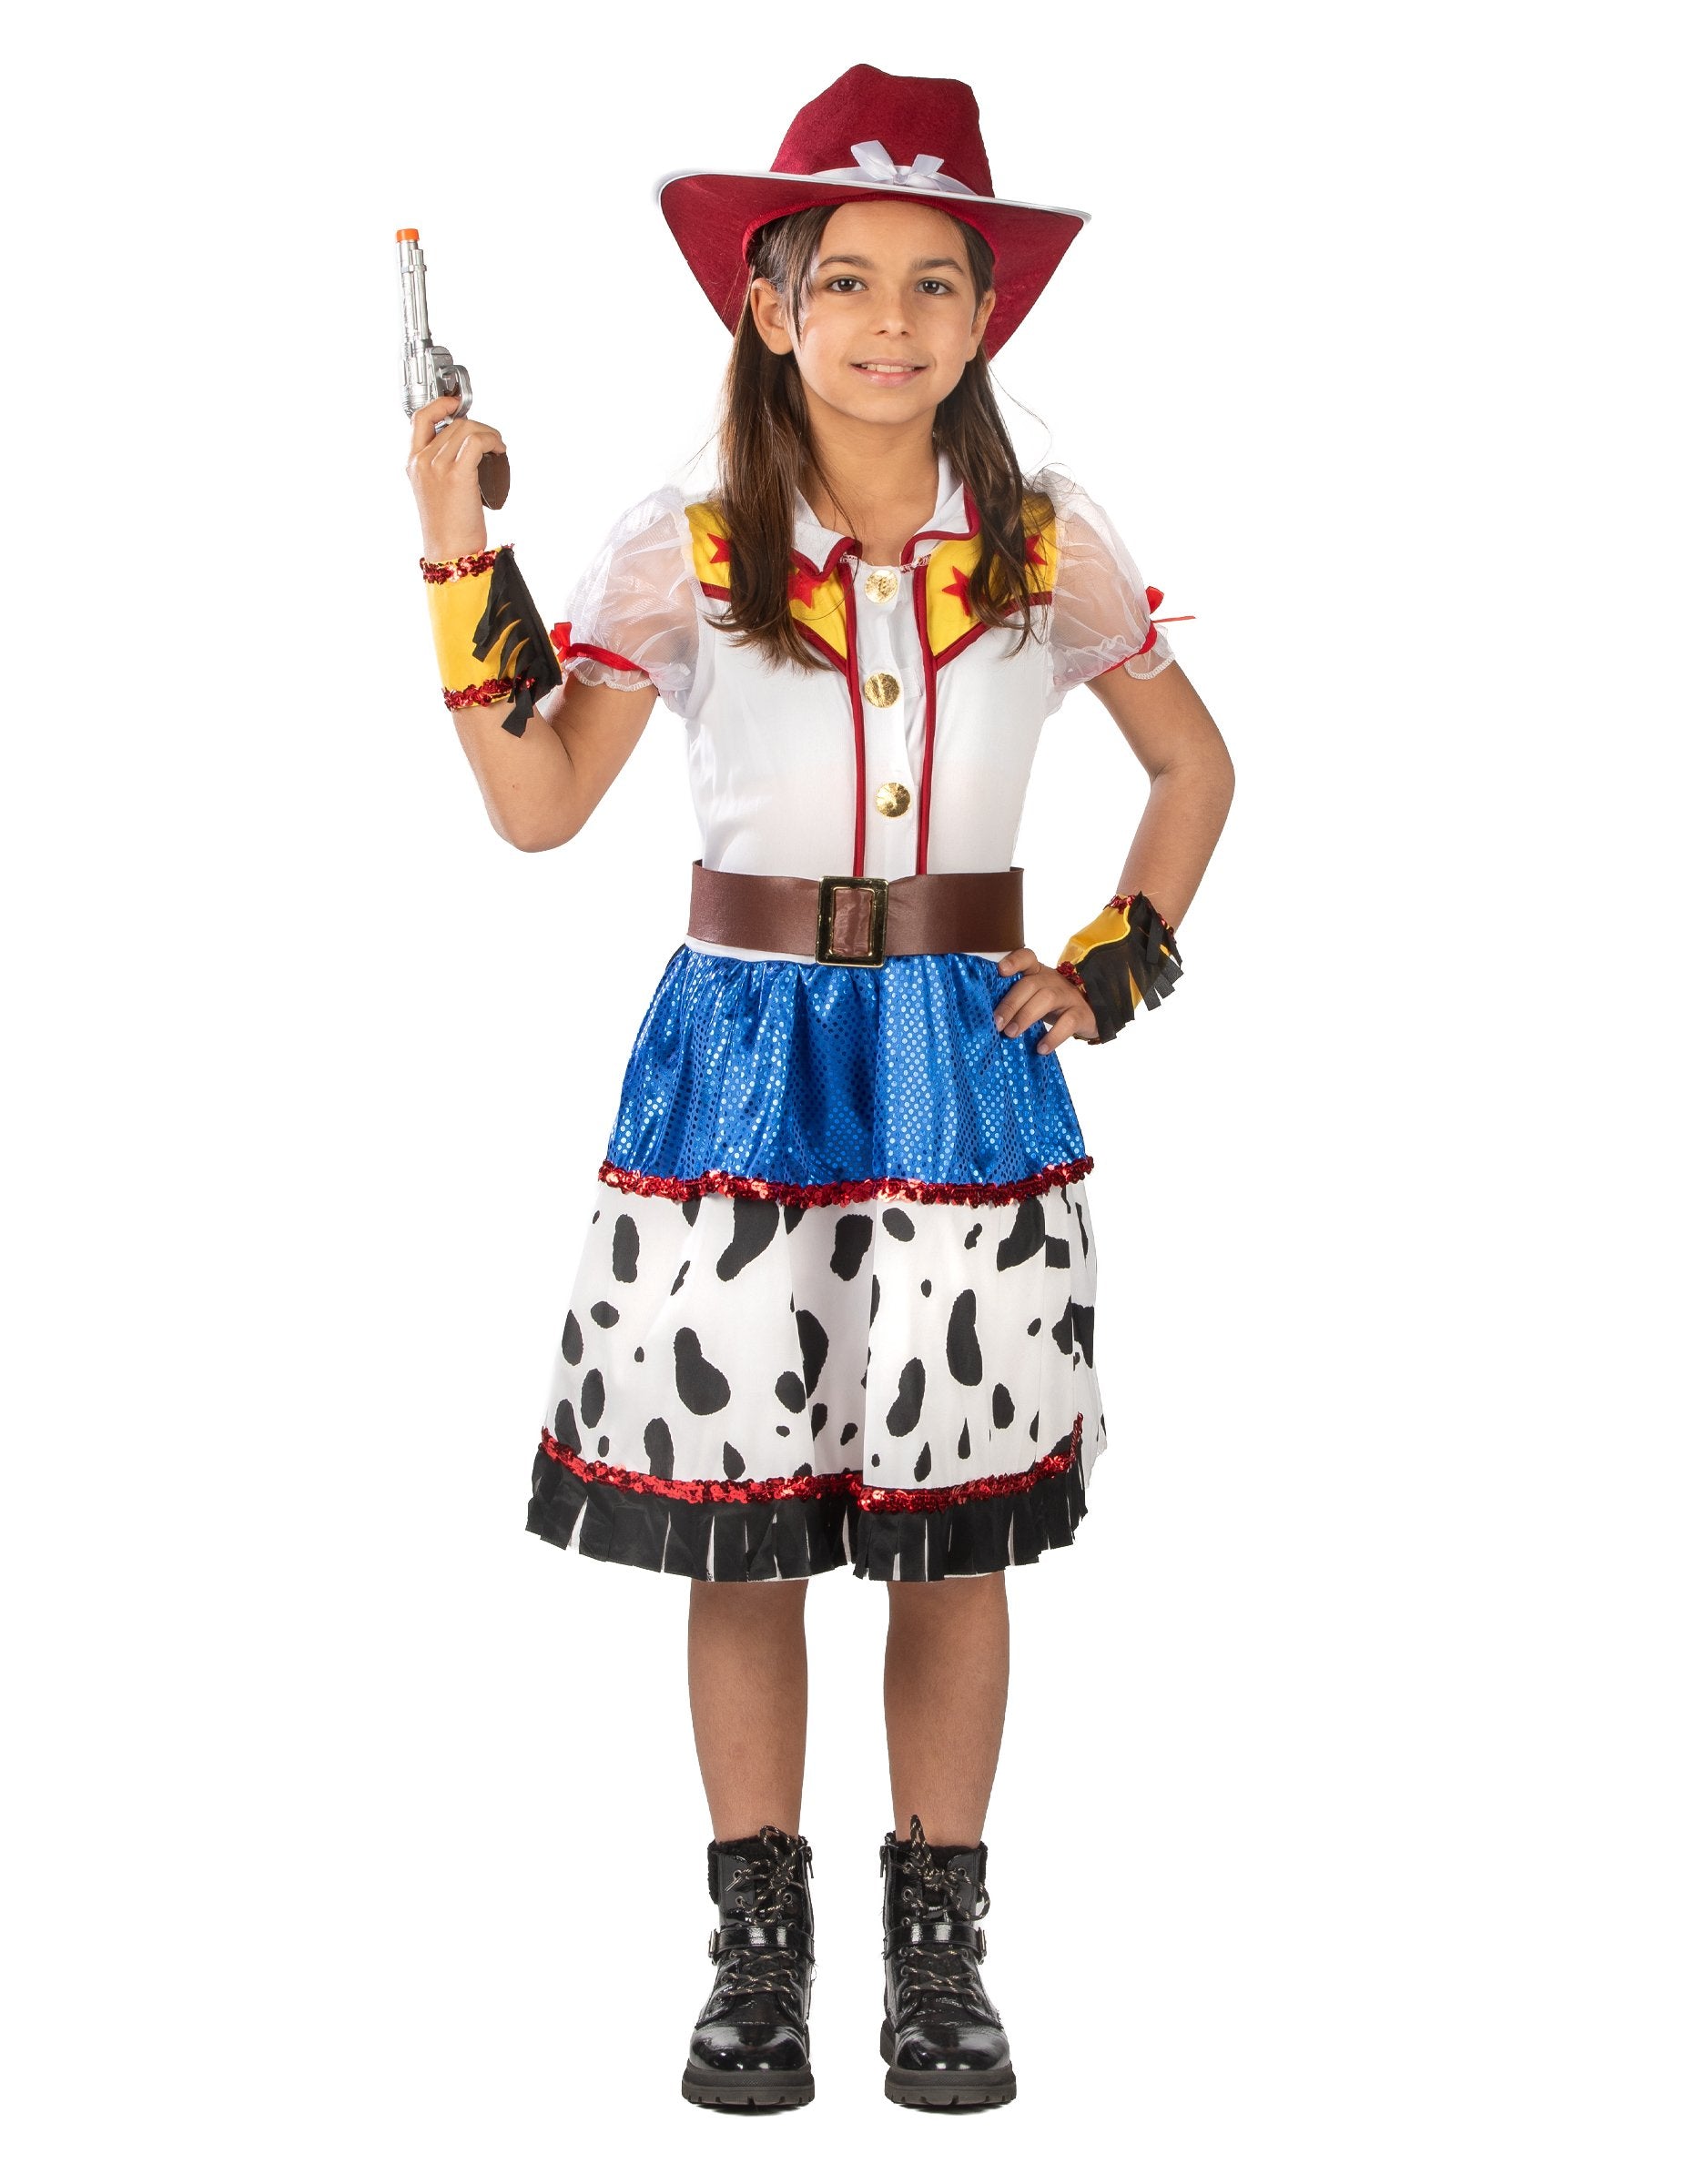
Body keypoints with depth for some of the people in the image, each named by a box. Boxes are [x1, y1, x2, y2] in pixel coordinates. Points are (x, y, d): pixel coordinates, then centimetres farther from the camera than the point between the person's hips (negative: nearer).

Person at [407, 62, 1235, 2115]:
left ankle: (939, 1948, 20)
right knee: (740, 1524, 3)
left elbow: (1191, 762, 15)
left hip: (965, 1053, 1)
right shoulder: (683, 551, -1)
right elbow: (537, 807, -1)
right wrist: (462, 569, -9)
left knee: (954, 1523, 5)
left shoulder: (1048, 547, 2)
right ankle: (759, 1946, 19)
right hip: (741, 1048, 0)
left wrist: (1116, 962, 3)